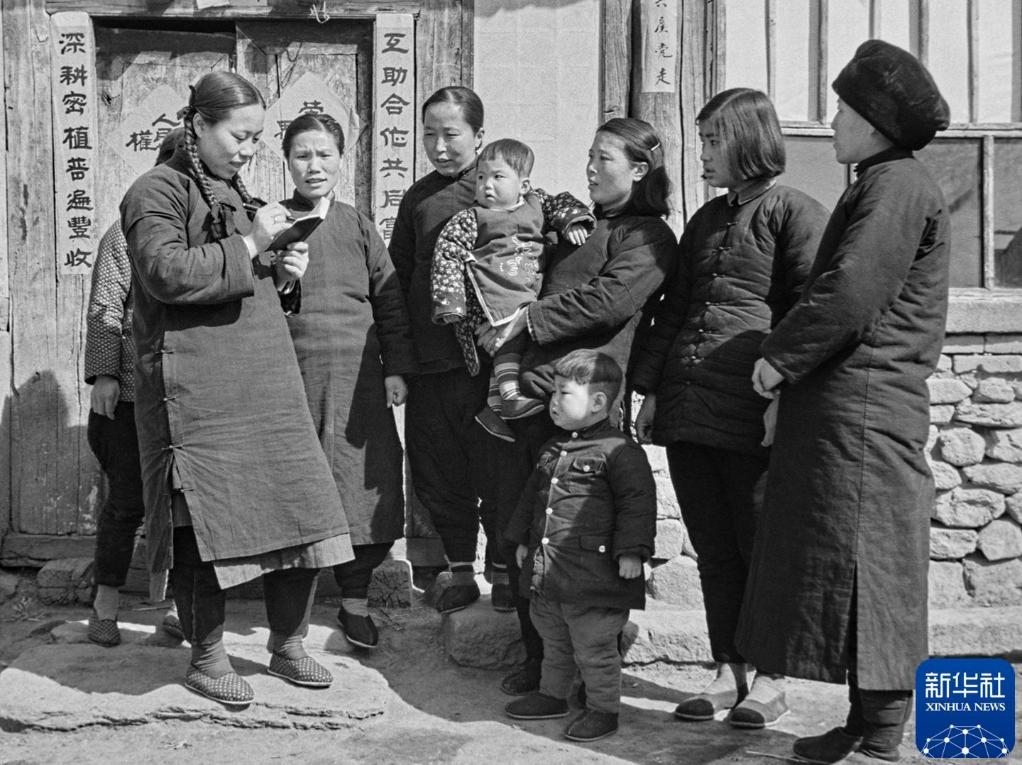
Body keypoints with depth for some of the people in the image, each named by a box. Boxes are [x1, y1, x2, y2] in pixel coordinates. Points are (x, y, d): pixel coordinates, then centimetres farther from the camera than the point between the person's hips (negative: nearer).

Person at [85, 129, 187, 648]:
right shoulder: (128, 233, 3)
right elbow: (104, 310, 0)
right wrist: (103, 373, -7)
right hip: (132, 391, -2)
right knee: (128, 500, 3)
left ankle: (176, 606, 14)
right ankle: (105, 606, 18)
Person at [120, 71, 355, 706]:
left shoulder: (235, 192, 22)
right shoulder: (158, 192, -4)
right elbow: (167, 274, -19)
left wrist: (282, 272, 11)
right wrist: (248, 247, -17)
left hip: (266, 385, 8)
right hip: (197, 389, -8)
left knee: (301, 511, 5)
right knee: (205, 523, -2)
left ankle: (288, 646, 22)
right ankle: (206, 658, 16)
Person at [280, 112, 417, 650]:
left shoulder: (357, 226, 9)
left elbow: (390, 302, 10)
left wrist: (397, 368, 4)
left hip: (358, 379, 2)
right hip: (293, 376, -2)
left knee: (367, 483, 0)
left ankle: (355, 599, 17)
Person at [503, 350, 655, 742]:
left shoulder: (619, 451, -14)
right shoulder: (552, 449, 11)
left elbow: (637, 503, -17)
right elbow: (533, 496, 22)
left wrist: (631, 551, -22)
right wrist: (523, 540, 22)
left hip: (593, 574, -8)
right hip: (545, 572, 8)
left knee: (594, 648, 3)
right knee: (554, 643, 23)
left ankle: (603, 708, 17)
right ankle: (552, 695, 39)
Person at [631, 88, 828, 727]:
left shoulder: (795, 212, -2)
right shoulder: (705, 220, 21)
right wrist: (650, 389, 15)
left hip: (751, 410, -7)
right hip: (686, 406, 7)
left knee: (760, 545, 2)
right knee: (713, 549, 10)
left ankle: (769, 679, 14)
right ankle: (728, 671, 20)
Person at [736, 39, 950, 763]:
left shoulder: (898, 186, -12)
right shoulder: (880, 185, 21)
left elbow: (849, 294, -21)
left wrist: (780, 356, -11)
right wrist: (790, 359, 12)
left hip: (863, 411, -10)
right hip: (836, 410, 10)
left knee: (864, 574, -5)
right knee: (849, 577, 13)